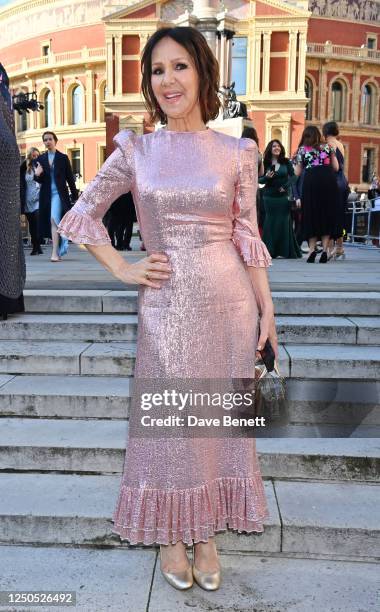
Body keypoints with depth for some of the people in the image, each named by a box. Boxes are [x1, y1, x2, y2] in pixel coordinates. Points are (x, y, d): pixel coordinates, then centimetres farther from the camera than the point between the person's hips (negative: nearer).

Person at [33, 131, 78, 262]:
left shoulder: (63, 158, 3)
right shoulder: (41, 159, 10)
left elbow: (70, 178, 4)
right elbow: (39, 180, 11)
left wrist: (75, 196, 3)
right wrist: (37, 175, -13)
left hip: (59, 193, -4)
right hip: (46, 195, 4)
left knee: (54, 220, -19)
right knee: (54, 222, 9)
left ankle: (55, 252, -20)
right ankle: (58, 250, 22)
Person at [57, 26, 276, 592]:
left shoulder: (237, 153, 3)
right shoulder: (136, 151, 2)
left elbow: (248, 237, 5)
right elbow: (80, 215, 9)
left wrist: (267, 309, 1)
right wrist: (123, 269, -1)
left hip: (228, 301, 1)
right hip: (165, 305, 0)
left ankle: (207, 534, 31)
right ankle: (171, 534, 31)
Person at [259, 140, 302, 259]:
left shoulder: (286, 162, 5)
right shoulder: (265, 163, 4)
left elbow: (292, 176, 5)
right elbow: (259, 180, 5)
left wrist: (286, 187, -9)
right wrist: (266, 177, -15)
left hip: (283, 196, 0)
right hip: (269, 196, 0)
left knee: (284, 222, 0)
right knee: (270, 222, 1)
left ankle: (287, 251, 6)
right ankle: (270, 251, 6)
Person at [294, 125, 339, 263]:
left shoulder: (302, 149, 15)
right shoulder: (327, 146, 18)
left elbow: (297, 172, 15)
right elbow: (336, 167, 15)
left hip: (311, 180, -1)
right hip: (329, 180, 1)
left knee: (311, 215, 7)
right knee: (327, 214, 6)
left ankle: (312, 249, -3)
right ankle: (325, 250, -1)